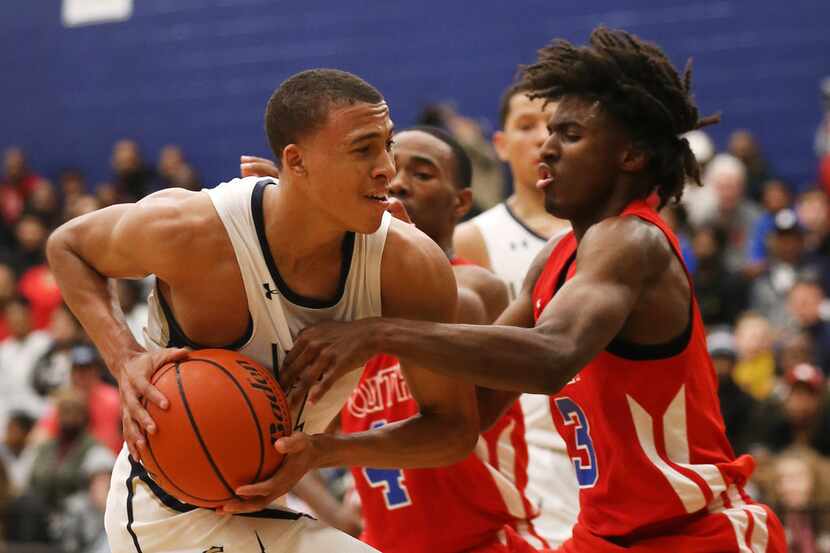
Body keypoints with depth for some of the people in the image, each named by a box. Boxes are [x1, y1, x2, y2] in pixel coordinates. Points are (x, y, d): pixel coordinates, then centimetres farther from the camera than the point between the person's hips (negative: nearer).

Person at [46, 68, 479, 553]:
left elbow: (456, 430, -11)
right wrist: (126, 360, -22)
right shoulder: (192, 230, -26)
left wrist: (323, 450, -27)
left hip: (256, 508, 6)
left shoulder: (412, 266, -18)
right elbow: (68, 246, -5)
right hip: (174, 511, -6)